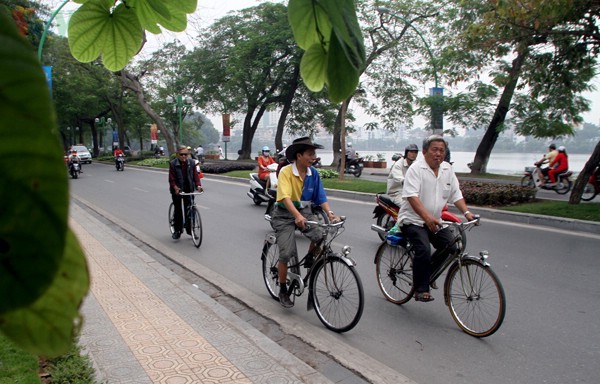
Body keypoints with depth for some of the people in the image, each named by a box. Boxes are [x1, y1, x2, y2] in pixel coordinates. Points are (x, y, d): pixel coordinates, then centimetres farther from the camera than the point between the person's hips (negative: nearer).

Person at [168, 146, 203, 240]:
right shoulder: (173, 164, -8)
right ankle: (177, 230, 14)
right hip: (177, 190, -2)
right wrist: (175, 188, -26)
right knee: (178, 210, 3)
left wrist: (198, 185, -16)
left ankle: (190, 229, 16)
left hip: (189, 189, 2)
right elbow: (171, 179, -10)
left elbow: (195, 175, 0)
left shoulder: (191, 163, 0)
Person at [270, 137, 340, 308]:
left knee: (321, 235, -23)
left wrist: (330, 213, -23)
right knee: (286, 254, -11)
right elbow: (285, 197, -30)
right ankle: (283, 290, 12)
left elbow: (321, 197, -5)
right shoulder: (286, 172, -19)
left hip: (305, 212, 4)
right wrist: (297, 216, -45)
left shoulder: (313, 173, -4)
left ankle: (310, 260, 9)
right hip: (285, 215, -4)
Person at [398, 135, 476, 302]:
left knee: (451, 247, -7)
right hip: (413, 220, -7)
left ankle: (427, 273, 18)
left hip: (435, 221, 7)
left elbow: (456, 194, 8)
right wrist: (427, 217, -37)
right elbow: (412, 196, -26)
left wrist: (466, 212, -9)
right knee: (424, 251, -25)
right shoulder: (416, 168, -14)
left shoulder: (447, 169, 8)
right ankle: (421, 290, -10)